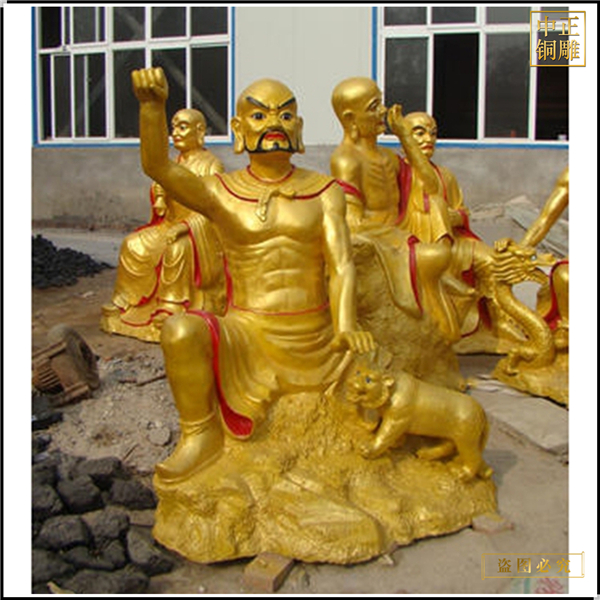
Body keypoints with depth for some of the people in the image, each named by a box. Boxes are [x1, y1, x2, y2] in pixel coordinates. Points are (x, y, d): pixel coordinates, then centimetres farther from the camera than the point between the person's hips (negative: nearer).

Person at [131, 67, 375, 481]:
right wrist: (153, 107, -35)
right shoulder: (220, 193, 2)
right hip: (248, 338, -2)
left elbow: (341, 264, -5)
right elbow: (158, 167, -16)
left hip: (316, 341, 2)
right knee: (180, 331, -31)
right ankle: (201, 436, -7)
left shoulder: (324, 191, 6)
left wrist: (346, 329, -22)